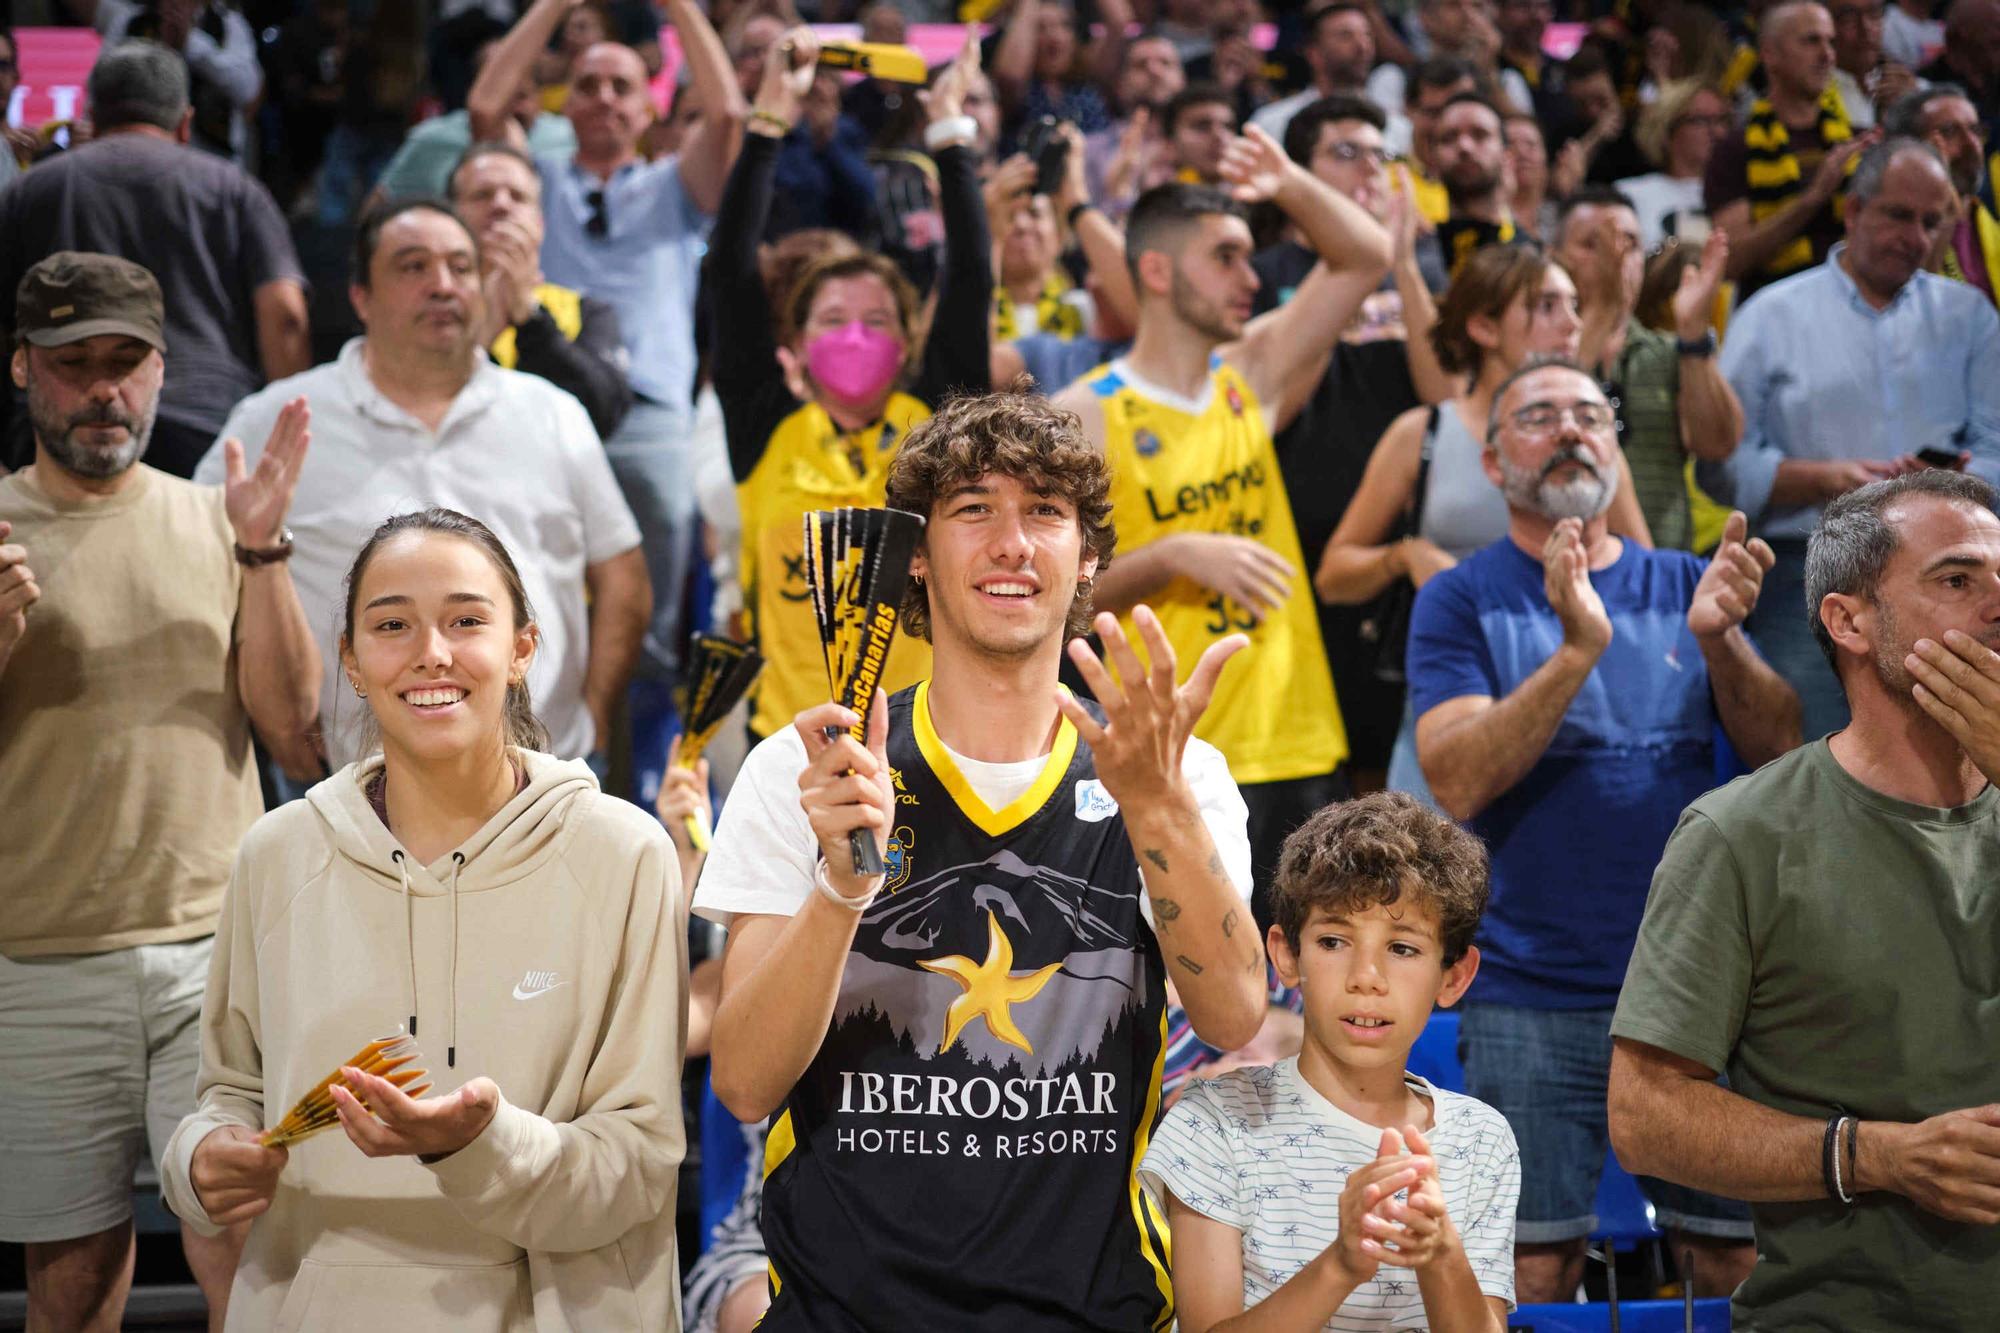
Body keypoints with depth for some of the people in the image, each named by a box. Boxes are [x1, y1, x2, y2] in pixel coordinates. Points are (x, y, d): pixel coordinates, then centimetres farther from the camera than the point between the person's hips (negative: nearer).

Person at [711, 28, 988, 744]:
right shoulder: (768, 430, 3)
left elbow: (970, 277, -2)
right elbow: (731, 270, -2)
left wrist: (949, 128, -4)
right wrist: (770, 120, -5)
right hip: (790, 736, 0)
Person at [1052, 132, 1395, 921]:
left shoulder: (1253, 378, 10)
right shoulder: (1081, 419, -5)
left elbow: (1365, 256, 11)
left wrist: (1290, 187, -5)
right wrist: (1174, 556, -21)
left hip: (1292, 745, 5)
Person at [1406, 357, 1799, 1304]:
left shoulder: (1681, 586, 12)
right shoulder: (1462, 601, 3)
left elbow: (1778, 749, 3)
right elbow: (1458, 782, -11)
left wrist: (1719, 637, -14)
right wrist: (1576, 650, -21)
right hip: (1533, 1002, -2)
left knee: (1743, 1264, 2)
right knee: (1535, 1276, -1)